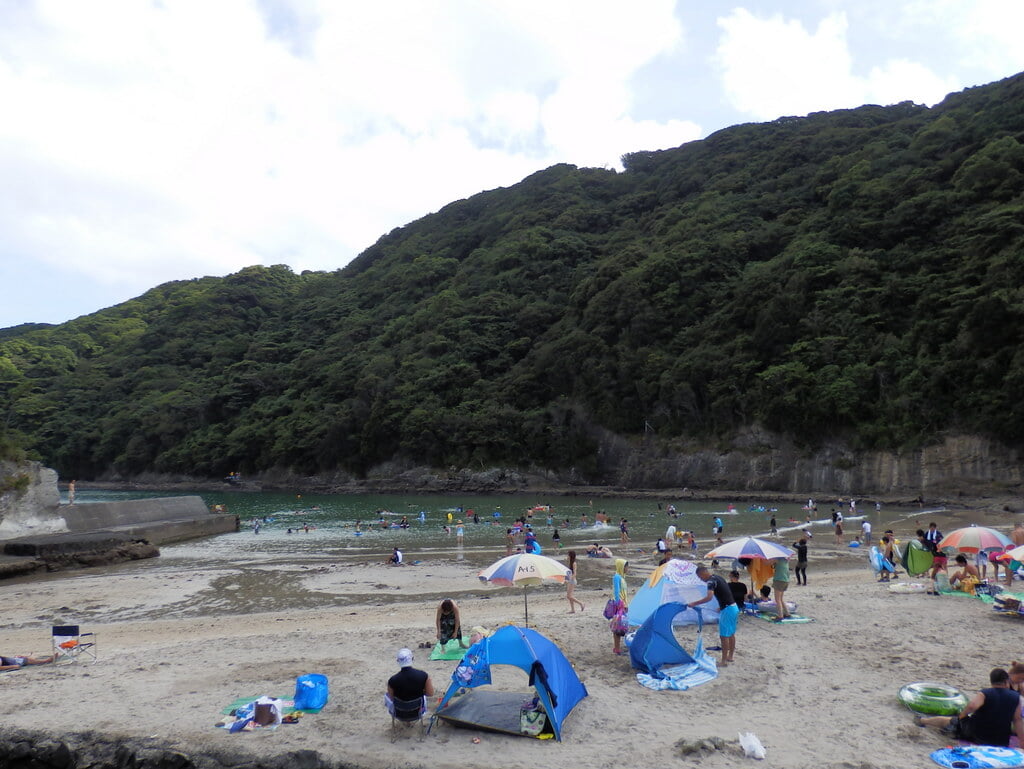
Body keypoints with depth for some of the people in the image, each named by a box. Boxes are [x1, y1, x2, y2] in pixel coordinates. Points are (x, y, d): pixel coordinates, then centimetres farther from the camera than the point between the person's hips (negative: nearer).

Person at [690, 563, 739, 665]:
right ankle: (730, 656, 29)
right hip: (734, 607, 10)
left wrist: (694, 603, -27)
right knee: (731, 633, 18)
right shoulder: (717, 578, 14)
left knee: (724, 635, -4)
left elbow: (709, 597, -30)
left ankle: (724, 660, 0)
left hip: (727, 609, -10)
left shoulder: (711, 581, -16)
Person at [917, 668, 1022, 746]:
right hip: (1001, 742, 3)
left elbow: (972, 705, -33)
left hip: (974, 734, -3)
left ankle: (922, 720, 43)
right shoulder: (1015, 697, -6)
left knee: (948, 721, 21)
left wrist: (962, 715, -13)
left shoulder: (984, 694, -16)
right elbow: (1017, 720, -4)